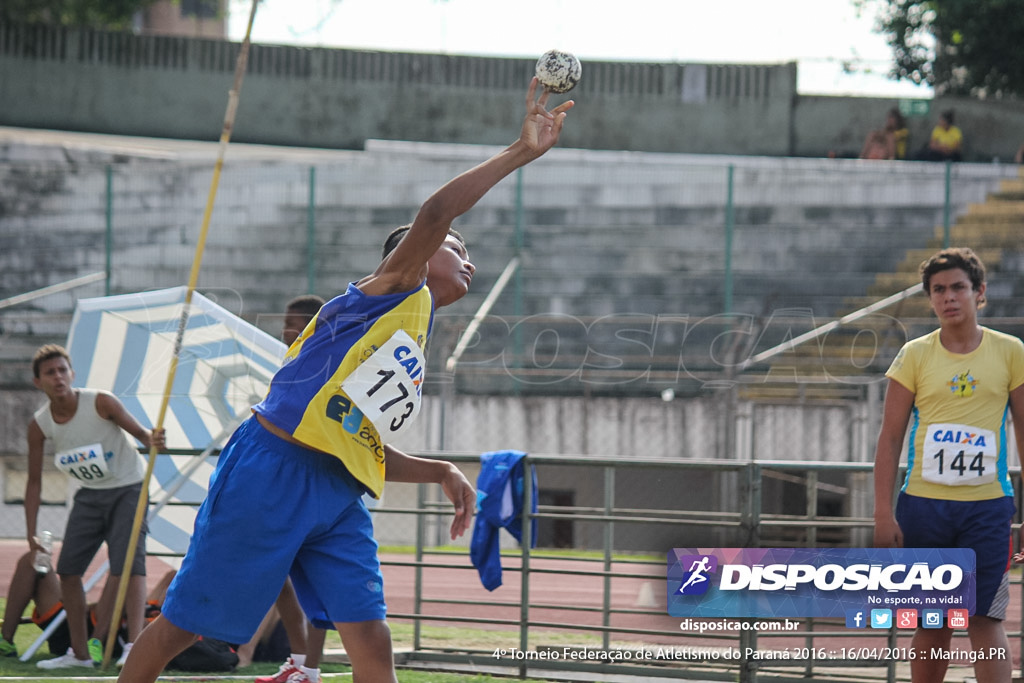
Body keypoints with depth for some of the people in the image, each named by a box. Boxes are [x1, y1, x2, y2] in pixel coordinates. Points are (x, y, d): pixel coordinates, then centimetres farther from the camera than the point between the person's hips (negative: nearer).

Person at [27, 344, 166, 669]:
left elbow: (140, 432, -13)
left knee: (128, 562, -20)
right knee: (67, 568, 2)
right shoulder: (39, 425, -8)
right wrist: (31, 535, -3)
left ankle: (135, 644, -26)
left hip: (127, 488, -5)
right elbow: (34, 481, 1)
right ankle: (80, 652, 14)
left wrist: (152, 440, -39)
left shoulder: (100, 403, -20)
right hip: (89, 495, 5)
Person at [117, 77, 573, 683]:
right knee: (182, 625, 0)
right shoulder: (397, 289, 3)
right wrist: (522, 152, -15)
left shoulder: (414, 360, 25)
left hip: (341, 498, 8)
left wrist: (442, 472, 17)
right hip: (273, 473, -8)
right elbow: (436, 213, -16)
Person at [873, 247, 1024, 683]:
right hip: (923, 503, 1)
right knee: (932, 626, 6)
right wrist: (884, 512, -4)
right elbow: (890, 437, 4)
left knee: (985, 621, -9)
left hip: (987, 505, -1)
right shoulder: (915, 355, 3)